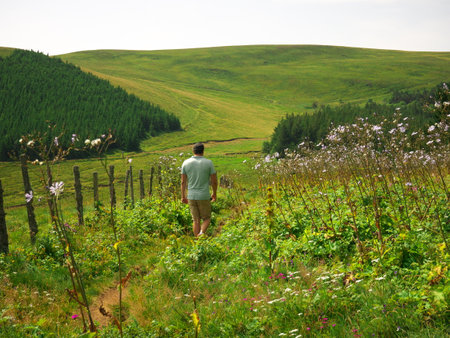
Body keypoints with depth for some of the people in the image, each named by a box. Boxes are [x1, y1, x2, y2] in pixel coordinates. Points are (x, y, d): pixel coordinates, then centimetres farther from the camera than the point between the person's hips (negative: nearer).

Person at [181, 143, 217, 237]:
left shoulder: (186, 163, 0)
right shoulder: (208, 163, -6)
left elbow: (183, 181, 2)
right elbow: (214, 181, -3)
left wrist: (183, 196, 11)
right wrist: (214, 194, 13)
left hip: (191, 196, 3)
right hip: (204, 196, -3)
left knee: (196, 220, 13)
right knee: (206, 219, 11)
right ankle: (201, 233, -16)